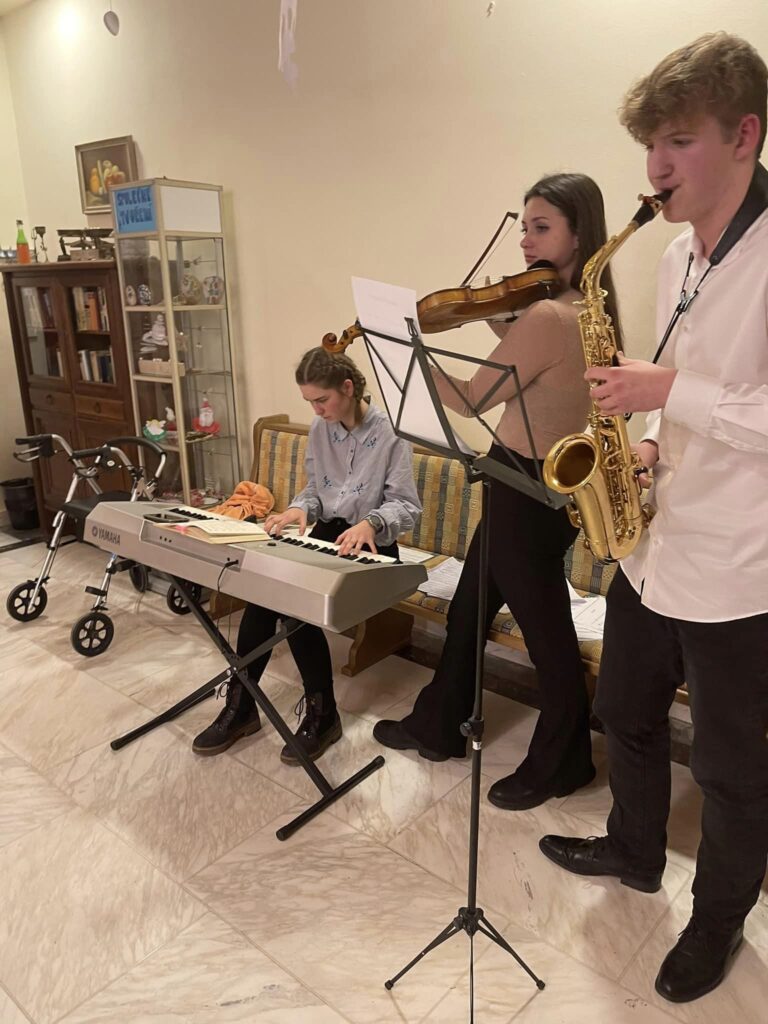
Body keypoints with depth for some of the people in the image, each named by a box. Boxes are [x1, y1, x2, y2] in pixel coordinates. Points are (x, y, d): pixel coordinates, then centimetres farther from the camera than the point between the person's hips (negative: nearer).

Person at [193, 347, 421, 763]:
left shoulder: (390, 432, -12)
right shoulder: (320, 429, 7)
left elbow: (406, 506, -15)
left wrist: (370, 524, -36)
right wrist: (300, 508, -9)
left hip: (369, 548, -5)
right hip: (326, 535, 5)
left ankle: (322, 714, -9)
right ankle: (241, 704, -8)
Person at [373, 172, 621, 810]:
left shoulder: (547, 315, -24)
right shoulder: (583, 308, 5)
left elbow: (468, 401, -18)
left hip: (527, 493, -10)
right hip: (548, 485, 10)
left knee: (546, 631, 9)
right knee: (468, 608, 21)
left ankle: (560, 764, 33)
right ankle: (437, 727, 40)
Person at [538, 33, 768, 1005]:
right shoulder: (679, 255, 9)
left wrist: (673, 392, -24)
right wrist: (651, 442, 2)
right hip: (651, 548, 8)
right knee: (627, 712, 23)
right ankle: (636, 850, 49)